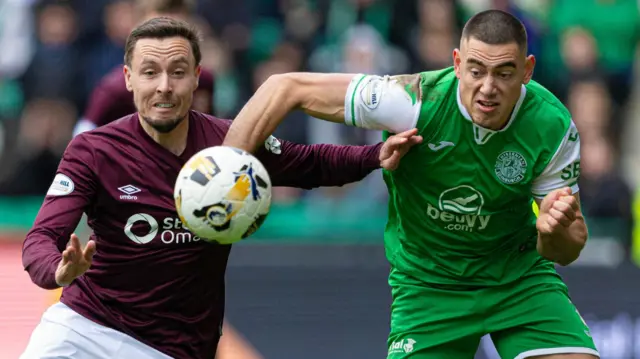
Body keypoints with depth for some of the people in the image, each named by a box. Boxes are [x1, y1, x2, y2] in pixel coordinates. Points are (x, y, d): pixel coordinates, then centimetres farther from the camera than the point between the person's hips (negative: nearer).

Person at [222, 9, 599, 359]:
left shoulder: (554, 126, -20)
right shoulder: (417, 101, -27)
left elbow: (567, 252, -10)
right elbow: (287, 87, -22)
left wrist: (557, 232, -35)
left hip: (519, 271, 2)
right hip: (427, 281, -2)